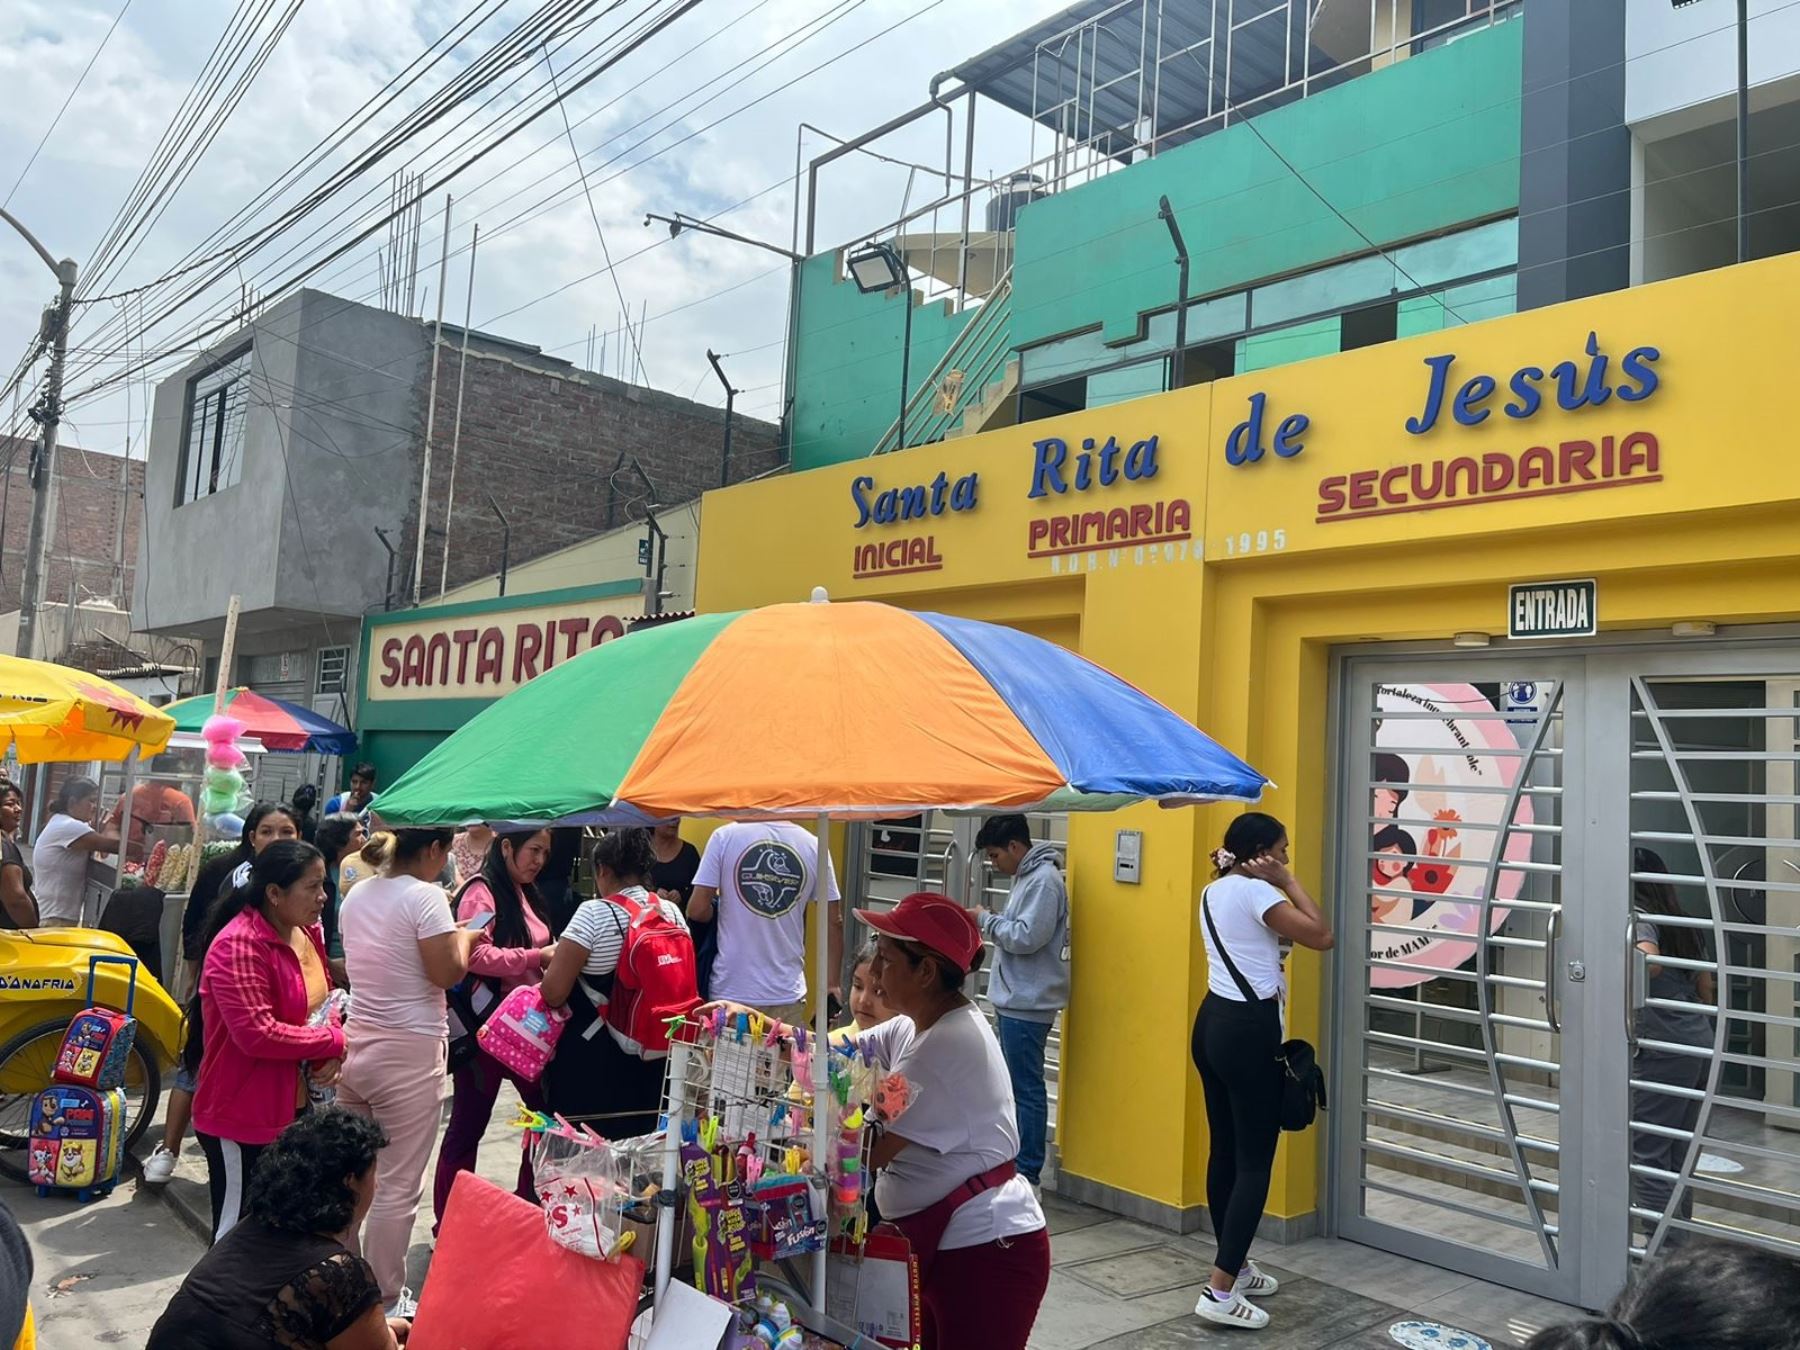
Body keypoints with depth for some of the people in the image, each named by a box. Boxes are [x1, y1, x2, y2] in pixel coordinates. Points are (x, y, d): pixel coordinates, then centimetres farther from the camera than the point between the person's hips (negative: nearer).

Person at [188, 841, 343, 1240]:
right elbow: (257, 1034, -29)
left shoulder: (308, 933, 5)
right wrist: (334, 1042, -17)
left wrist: (328, 1054, -3)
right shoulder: (238, 946, -23)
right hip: (242, 1117, -8)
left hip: (293, 1108, 9)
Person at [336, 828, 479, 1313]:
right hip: (408, 1053, -8)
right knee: (398, 1186, 2)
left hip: (356, 1044, 8)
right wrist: (463, 937, 0)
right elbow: (447, 972, -18)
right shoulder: (425, 895, -15)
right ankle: (385, 1300, 11)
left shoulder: (358, 894, 9)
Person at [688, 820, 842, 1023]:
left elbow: (697, 910, -8)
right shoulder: (815, 846, -1)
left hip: (730, 991, -1)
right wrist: (832, 983, 10)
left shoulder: (725, 837, -6)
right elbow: (834, 922, 2)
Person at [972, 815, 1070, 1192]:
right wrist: (990, 926, 7)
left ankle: (1027, 1172, 4)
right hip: (1018, 1000, 10)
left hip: (1028, 1004, -10)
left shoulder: (1044, 880, -16)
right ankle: (1013, 1161, 26)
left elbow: (1027, 937, -22)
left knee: (1026, 1089, -4)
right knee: (1015, 1085, 16)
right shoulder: (1027, 877, 15)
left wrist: (986, 919, -12)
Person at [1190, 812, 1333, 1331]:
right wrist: (1286, 881, -6)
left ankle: (1235, 1267, 27)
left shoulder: (1213, 892, 13)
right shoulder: (1255, 892, -14)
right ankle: (1220, 1292, -5)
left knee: (1225, 1151, 16)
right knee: (1255, 1161, -4)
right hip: (1249, 1031, -9)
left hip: (1212, 1021, 9)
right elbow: (1321, 937, -13)